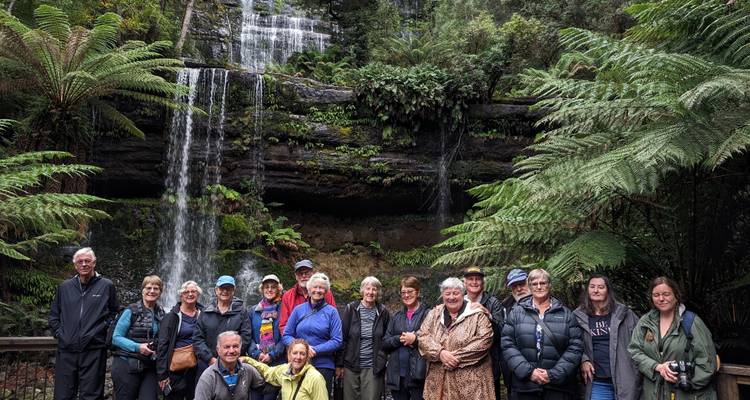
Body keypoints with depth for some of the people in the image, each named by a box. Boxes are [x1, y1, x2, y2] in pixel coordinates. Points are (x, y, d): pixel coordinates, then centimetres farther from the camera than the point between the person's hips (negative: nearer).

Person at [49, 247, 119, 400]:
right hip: (66, 351, 3)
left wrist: (104, 329, -1)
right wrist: (58, 333, 8)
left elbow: (115, 312, 10)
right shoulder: (64, 287, 11)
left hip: (94, 351, -3)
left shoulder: (106, 286, 2)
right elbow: (53, 314, 20)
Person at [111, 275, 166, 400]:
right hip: (127, 365, -4)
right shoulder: (131, 311, -5)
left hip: (150, 368, 4)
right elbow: (116, 338, -7)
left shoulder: (161, 314, 9)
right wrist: (137, 347, -18)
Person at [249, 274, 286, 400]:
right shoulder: (254, 311, 13)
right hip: (256, 362, 3)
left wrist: (272, 355, -12)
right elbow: (248, 336, 8)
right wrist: (257, 354, -7)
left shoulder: (282, 309, 2)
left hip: (277, 362, -3)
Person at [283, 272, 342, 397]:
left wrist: (315, 350, -15)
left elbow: (337, 341, -6)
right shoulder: (298, 309, 5)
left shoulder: (331, 311, -1)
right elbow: (286, 335, 5)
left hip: (323, 366, -2)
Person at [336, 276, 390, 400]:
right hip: (351, 366, 0)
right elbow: (342, 338, 0)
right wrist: (339, 364, -2)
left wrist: (382, 364, 5)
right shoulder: (351, 309, 0)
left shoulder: (383, 312, 5)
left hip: (373, 368, 0)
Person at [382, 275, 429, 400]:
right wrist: (399, 339, -8)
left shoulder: (427, 315, -2)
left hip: (418, 374, -5)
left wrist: (416, 339, -17)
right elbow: (385, 343, 9)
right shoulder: (397, 316, 14)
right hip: (397, 374, 5)